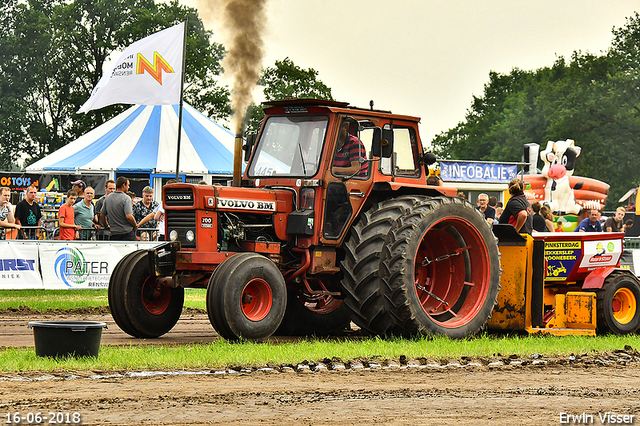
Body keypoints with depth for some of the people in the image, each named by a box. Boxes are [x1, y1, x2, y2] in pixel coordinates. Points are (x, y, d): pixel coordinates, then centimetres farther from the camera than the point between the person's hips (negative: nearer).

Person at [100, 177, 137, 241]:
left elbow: (102, 215, 15)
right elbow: (129, 216, -21)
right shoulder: (126, 198, -12)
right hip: (127, 232, -6)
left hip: (114, 233, 6)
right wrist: (135, 226, -3)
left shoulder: (107, 198, 9)